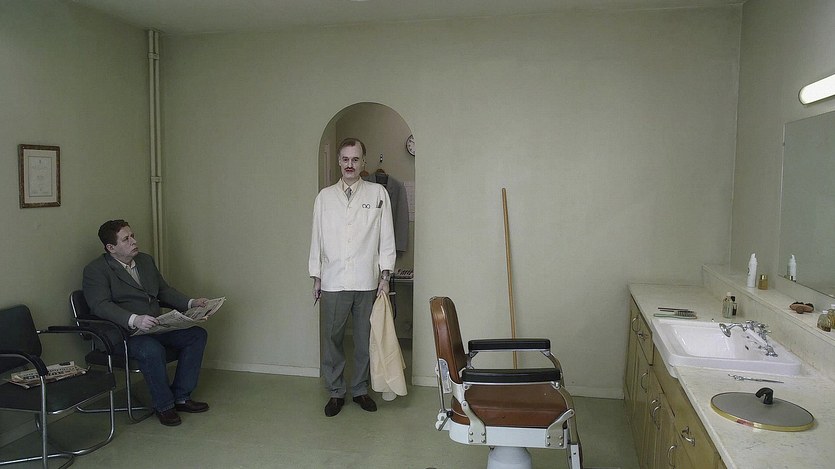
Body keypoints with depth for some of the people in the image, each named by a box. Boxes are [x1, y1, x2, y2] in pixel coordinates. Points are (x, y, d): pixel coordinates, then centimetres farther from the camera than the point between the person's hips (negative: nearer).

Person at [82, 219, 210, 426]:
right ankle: (164, 406, -12)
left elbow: (164, 291, 20)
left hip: (155, 327, 7)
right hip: (123, 333, -7)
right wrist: (134, 320, -36)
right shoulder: (95, 270, -6)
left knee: (197, 334, -9)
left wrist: (191, 303, 3)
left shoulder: (146, 260, 16)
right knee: (152, 350, -35)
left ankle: (181, 397, -2)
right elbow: (101, 306, -20)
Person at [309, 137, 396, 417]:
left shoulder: (378, 194, 2)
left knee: (365, 340, 9)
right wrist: (316, 278, 7)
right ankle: (336, 391, 22)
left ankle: (360, 389, 27)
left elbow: (386, 237, 2)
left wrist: (384, 276, -4)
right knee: (331, 339, 6)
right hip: (333, 282, 1)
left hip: (367, 282, -1)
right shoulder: (324, 197, 6)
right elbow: (317, 239, 9)